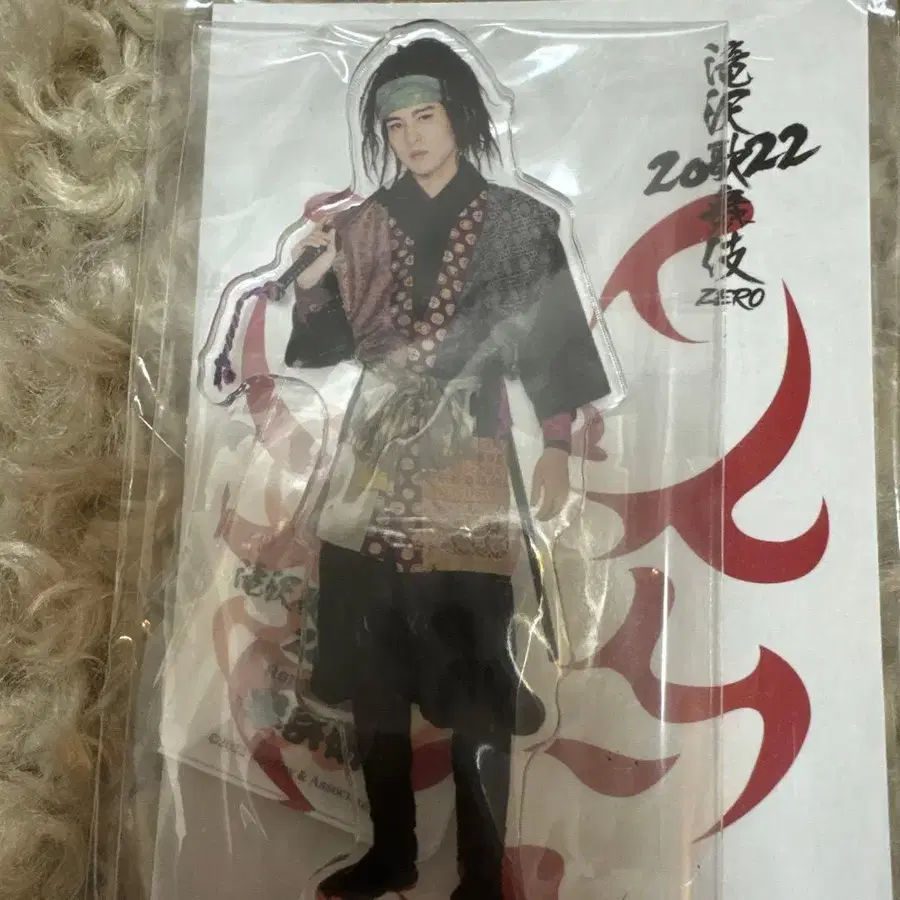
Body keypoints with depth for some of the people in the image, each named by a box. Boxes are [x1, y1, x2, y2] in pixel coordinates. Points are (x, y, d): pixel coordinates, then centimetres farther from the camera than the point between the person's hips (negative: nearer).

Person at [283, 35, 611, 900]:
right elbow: (327, 347, 10)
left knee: (474, 680, -1)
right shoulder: (362, 225, 12)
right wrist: (309, 283, -6)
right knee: (373, 669, 10)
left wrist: (556, 454, -4)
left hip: (468, 472, -3)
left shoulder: (517, 221, 5)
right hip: (371, 465, 4)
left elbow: (554, 343, 2)